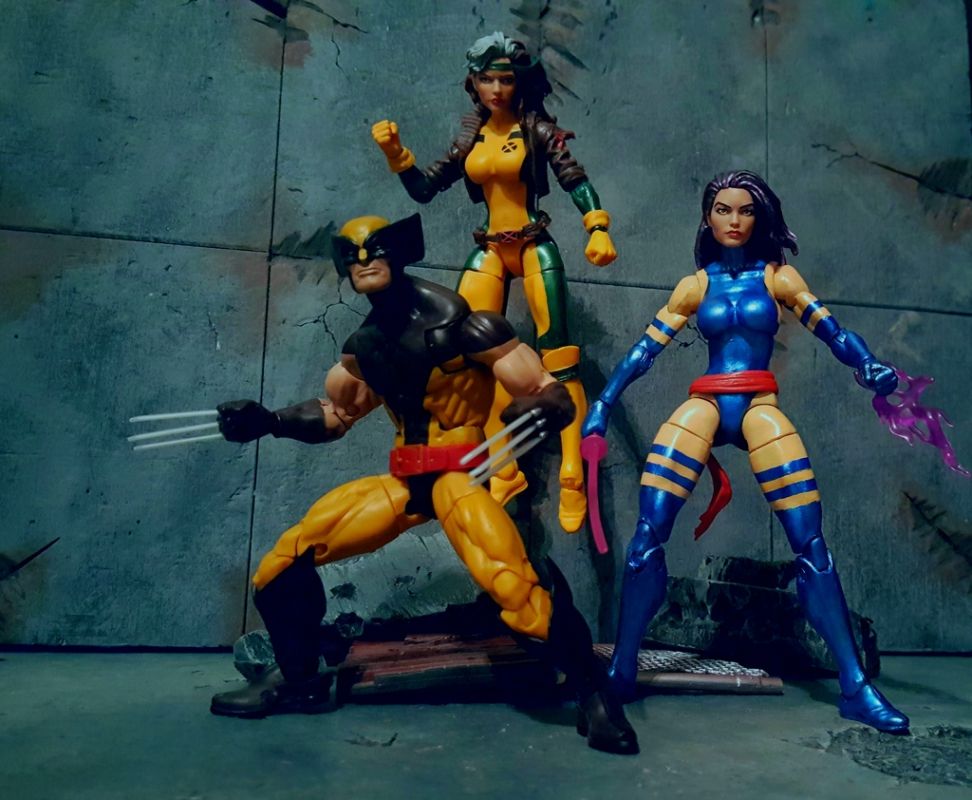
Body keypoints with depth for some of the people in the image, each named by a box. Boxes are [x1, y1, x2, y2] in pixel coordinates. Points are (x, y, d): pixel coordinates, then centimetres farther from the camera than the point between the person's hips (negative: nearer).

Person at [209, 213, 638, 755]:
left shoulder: (459, 323, -10)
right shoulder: (366, 344, 10)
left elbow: (552, 394, -11)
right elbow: (335, 415, 26)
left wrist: (537, 414, -35)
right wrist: (267, 421, 12)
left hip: (462, 476, -7)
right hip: (404, 480, 7)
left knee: (515, 581, -31)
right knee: (286, 558, 3)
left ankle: (594, 695, -6)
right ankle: (300, 680, 26)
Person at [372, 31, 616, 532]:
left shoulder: (536, 128, 0)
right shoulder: (470, 137, 11)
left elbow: (576, 180, -6)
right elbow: (424, 190, 12)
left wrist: (598, 229, -21)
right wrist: (395, 152, -2)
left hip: (533, 247, -4)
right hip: (489, 251, 5)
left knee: (557, 355, -11)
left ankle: (572, 477, -11)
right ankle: (504, 471, 3)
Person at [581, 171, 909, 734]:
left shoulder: (779, 277, 11)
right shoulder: (694, 286, 13)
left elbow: (832, 331, 3)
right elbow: (644, 350, 10)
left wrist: (871, 368, -18)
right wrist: (602, 404, 3)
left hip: (760, 409, 0)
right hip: (702, 407, 1)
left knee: (811, 544, -5)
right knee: (648, 535, -10)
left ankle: (855, 686, 7)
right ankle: (622, 668, 2)